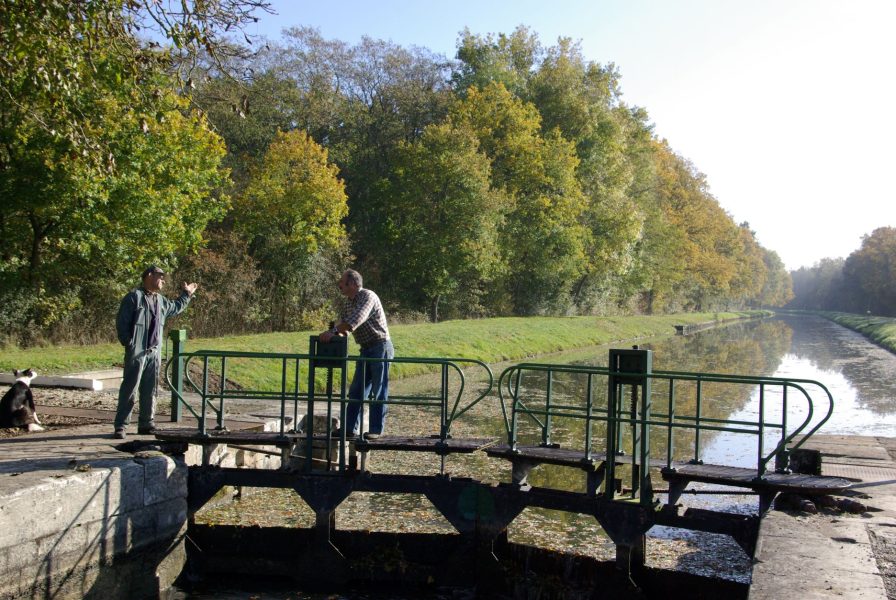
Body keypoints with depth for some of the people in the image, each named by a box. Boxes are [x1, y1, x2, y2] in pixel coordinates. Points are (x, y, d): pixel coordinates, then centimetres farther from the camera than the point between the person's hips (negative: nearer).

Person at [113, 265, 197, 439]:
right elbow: (121, 323, -10)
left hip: (154, 352, 8)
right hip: (137, 352, -7)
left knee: (149, 391, 11)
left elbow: (175, 308, 39)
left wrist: (186, 294, 40)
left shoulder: (161, 300, 17)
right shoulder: (134, 297, -7)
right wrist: (128, 343, -14)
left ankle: (146, 424, 20)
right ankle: (120, 426, -2)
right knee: (129, 389, -6)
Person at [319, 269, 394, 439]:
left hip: (380, 347, -9)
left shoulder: (368, 296, -16)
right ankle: (349, 428, 12)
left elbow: (355, 321, -29)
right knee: (356, 390, 8)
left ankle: (376, 430, 3)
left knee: (379, 391, -3)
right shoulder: (349, 302, 11)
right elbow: (343, 324, 8)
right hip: (366, 349, 9)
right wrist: (333, 333, -13)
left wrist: (333, 332, -29)